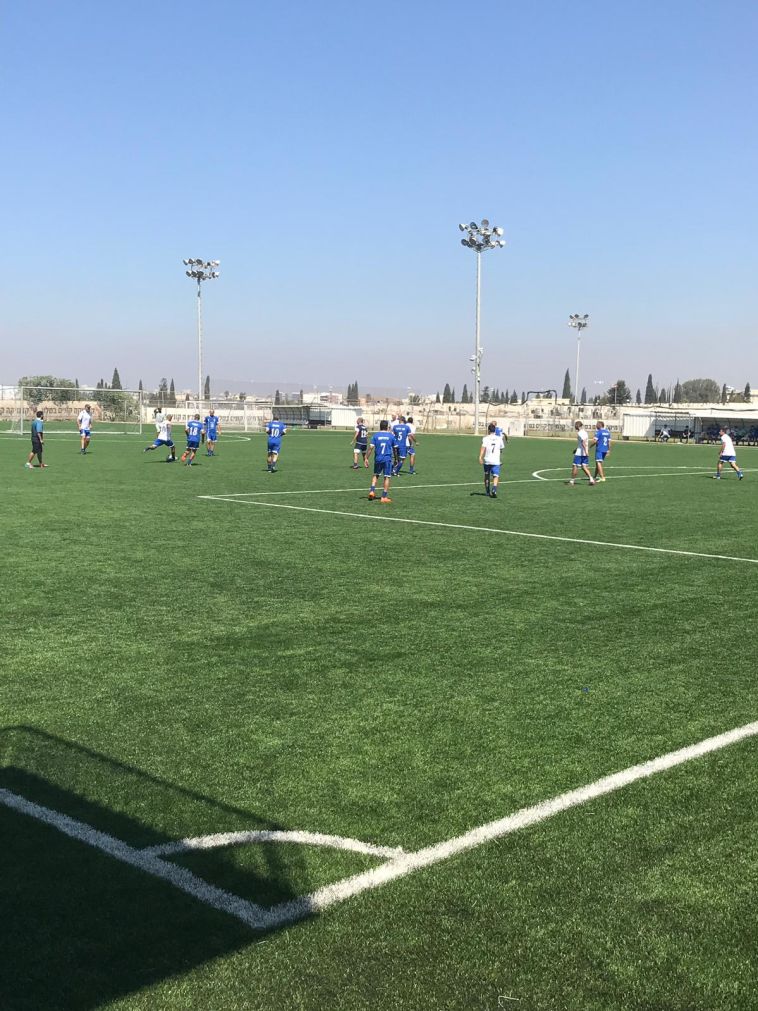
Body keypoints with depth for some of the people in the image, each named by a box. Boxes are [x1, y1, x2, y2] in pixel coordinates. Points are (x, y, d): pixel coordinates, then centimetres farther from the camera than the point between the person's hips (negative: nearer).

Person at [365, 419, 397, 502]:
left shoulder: (375, 435, -1)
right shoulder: (391, 436, 0)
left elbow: (371, 447, -6)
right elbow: (395, 448, 7)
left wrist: (366, 458, -1)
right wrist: (395, 458, 21)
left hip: (378, 459, 1)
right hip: (388, 459, -1)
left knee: (375, 475, 20)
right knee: (387, 477, 3)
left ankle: (372, 491, 5)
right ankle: (384, 496, 2)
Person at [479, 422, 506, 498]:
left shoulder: (486, 438, -2)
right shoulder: (499, 438, 5)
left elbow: (483, 447, -17)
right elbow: (502, 448, 15)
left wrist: (480, 457, -24)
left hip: (487, 460, 0)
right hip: (496, 461, 0)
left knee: (486, 476, 17)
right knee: (496, 476, -4)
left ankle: (488, 492, 29)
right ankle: (494, 490, -27)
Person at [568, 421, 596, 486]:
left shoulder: (579, 433, -12)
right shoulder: (585, 432, 16)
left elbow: (583, 442, -25)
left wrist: (586, 451, -32)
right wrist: (576, 449, 35)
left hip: (579, 453, -8)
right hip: (585, 454, 8)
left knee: (575, 466, 2)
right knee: (584, 467, 7)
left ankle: (572, 480, 10)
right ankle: (591, 479, -7)